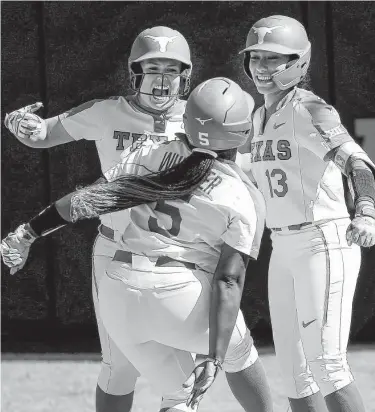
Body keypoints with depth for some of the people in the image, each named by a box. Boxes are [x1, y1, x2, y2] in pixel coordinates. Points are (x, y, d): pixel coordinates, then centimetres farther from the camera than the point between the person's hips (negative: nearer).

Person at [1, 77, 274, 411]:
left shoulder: (154, 154, 6)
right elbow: (228, 282, -11)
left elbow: (90, 198, 2)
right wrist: (214, 359, -15)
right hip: (183, 294, -4)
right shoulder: (246, 201, -3)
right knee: (239, 358, 27)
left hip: (120, 296, 4)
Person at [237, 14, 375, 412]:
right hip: (284, 251, 9)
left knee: (326, 364, -16)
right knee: (295, 368, 8)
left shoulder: (311, 112, -15)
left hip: (325, 245, -9)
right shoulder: (262, 117, 12)